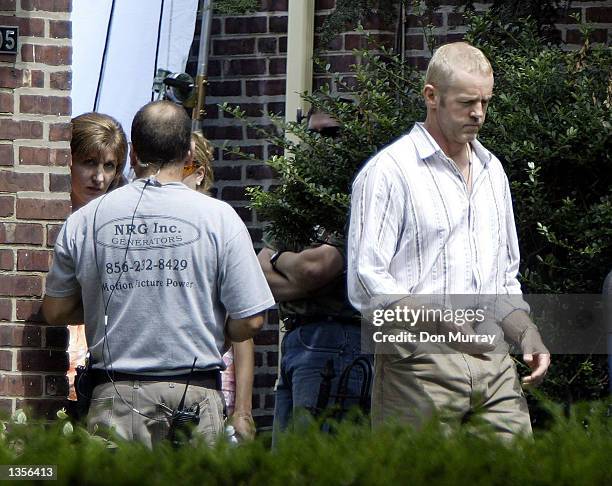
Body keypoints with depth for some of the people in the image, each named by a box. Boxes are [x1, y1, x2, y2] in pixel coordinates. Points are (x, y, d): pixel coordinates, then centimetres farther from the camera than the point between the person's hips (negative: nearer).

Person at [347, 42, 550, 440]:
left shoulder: (492, 171, 21)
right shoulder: (388, 171, -2)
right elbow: (367, 283, -10)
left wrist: (526, 333, 10)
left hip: (494, 363, 6)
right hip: (420, 365, -6)